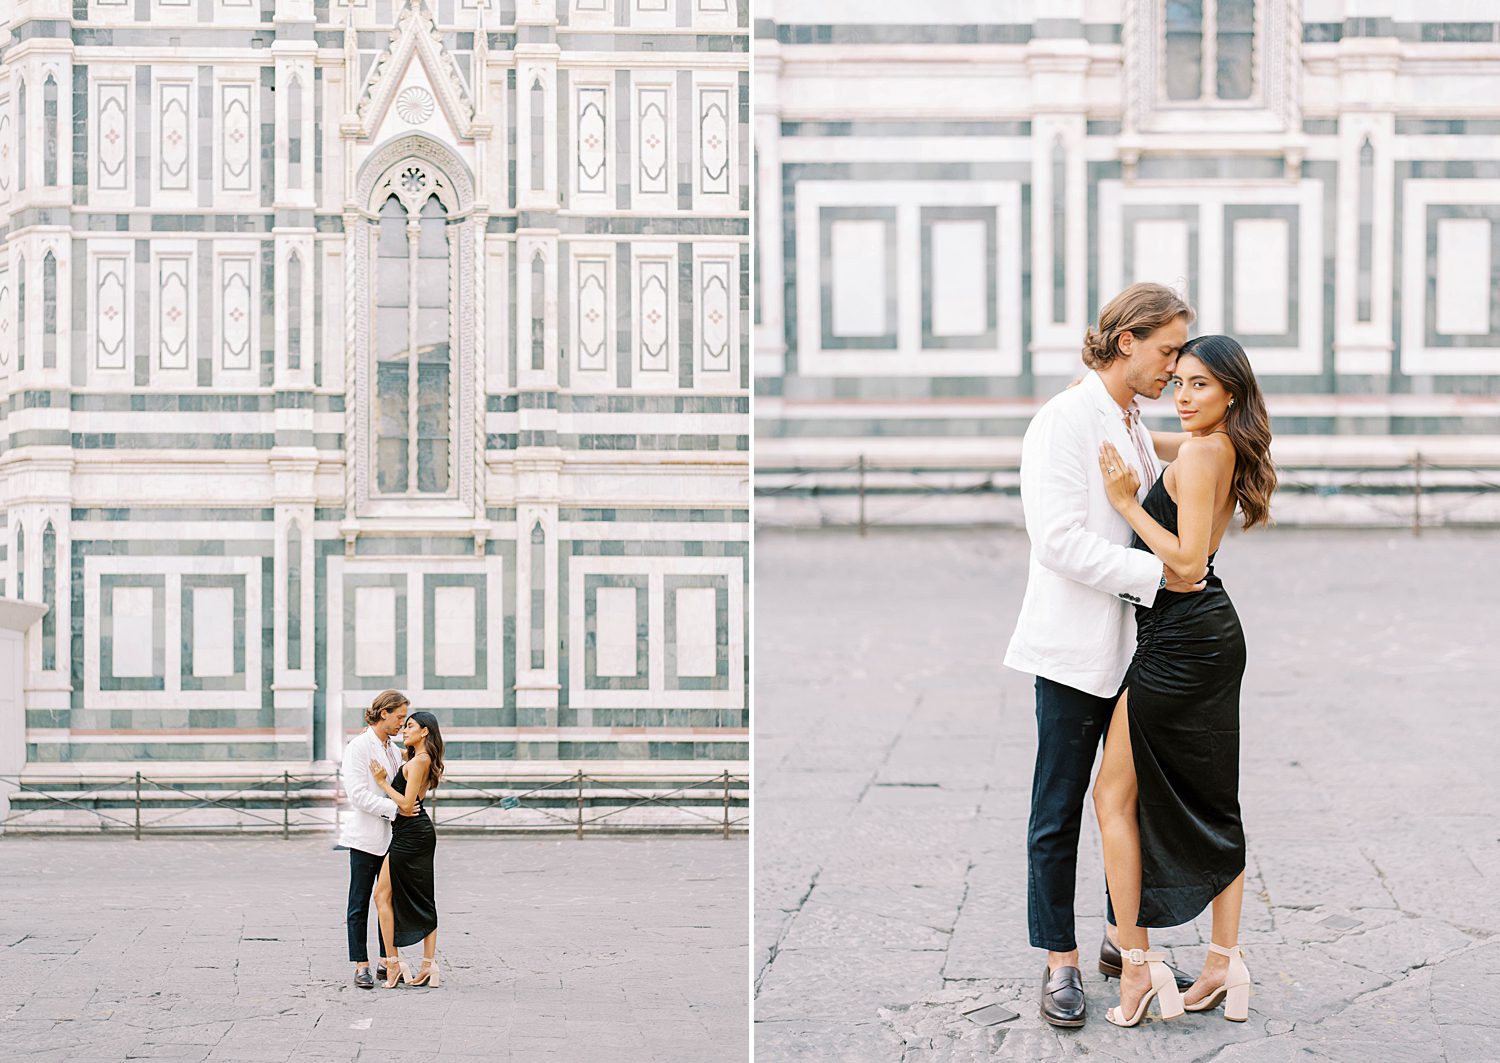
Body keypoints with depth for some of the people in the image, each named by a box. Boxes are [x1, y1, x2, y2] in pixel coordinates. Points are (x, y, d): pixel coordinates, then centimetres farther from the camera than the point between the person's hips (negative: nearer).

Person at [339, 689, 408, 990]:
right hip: (366, 837, -7)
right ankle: (361, 966, 3)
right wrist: (394, 808, -21)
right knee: (360, 905, 0)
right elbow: (358, 794, -18)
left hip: (391, 837, 7)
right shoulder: (358, 746, -10)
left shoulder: (393, 748, 14)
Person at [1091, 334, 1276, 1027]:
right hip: (1216, 634, 10)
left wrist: (1127, 502, -18)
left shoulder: (1200, 454, -17)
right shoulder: (1230, 451, 11)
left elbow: (1187, 561, -22)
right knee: (1211, 802, 12)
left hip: (1180, 642, -10)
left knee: (1114, 795, -1)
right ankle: (1224, 965, 15)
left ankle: (1137, 964, -1)